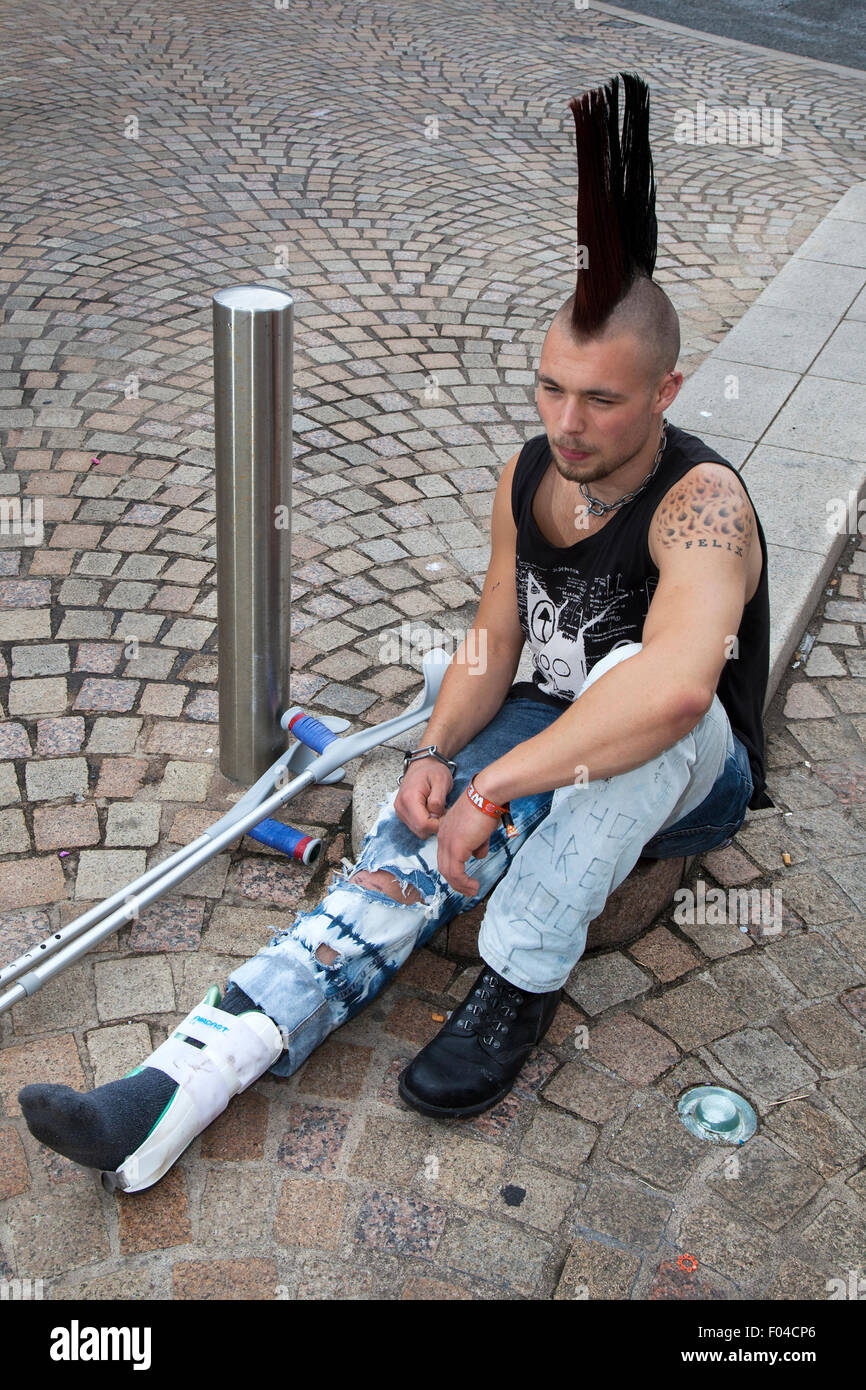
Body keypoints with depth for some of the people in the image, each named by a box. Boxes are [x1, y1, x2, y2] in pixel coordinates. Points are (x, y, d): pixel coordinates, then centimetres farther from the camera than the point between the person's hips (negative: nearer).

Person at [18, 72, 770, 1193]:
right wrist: (436, 754, -17)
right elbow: (494, 645, 2)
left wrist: (495, 784, -40)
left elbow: (675, 685, -47)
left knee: (636, 668, -40)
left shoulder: (701, 501, -28)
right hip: (555, 739, 5)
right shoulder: (527, 478, -5)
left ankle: (518, 984, -30)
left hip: (693, 776, -5)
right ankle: (171, 1096, -31)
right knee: (408, 856, -21)